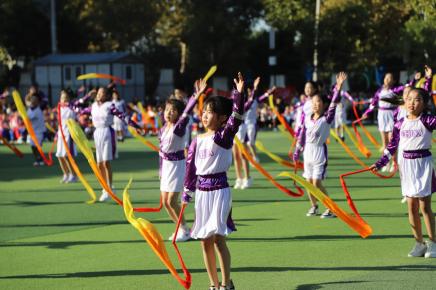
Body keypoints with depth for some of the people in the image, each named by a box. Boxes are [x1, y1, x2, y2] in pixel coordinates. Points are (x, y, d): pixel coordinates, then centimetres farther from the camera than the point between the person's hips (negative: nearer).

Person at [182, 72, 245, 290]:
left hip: (219, 190, -6)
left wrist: (239, 94, -33)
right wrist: (187, 191, 11)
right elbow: (191, 166, 13)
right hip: (201, 191, 6)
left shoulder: (224, 136, -5)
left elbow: (237, 118, -21)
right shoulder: (197, 140, 10)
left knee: (217, 237, -10)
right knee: (205, 240, 8)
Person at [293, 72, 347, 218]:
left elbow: (333, 104, -20)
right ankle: (314, 206, 28)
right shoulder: (307, 119, 6)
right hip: (308, 152, 5)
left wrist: (338, 87, -32)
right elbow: (302, 135, 13)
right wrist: (297, 152, 13)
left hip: (320, 153, -5)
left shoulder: (327, 118, -7)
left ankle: (330, 209, -3)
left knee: (317, 183, -11)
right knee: (309, 182, 9)